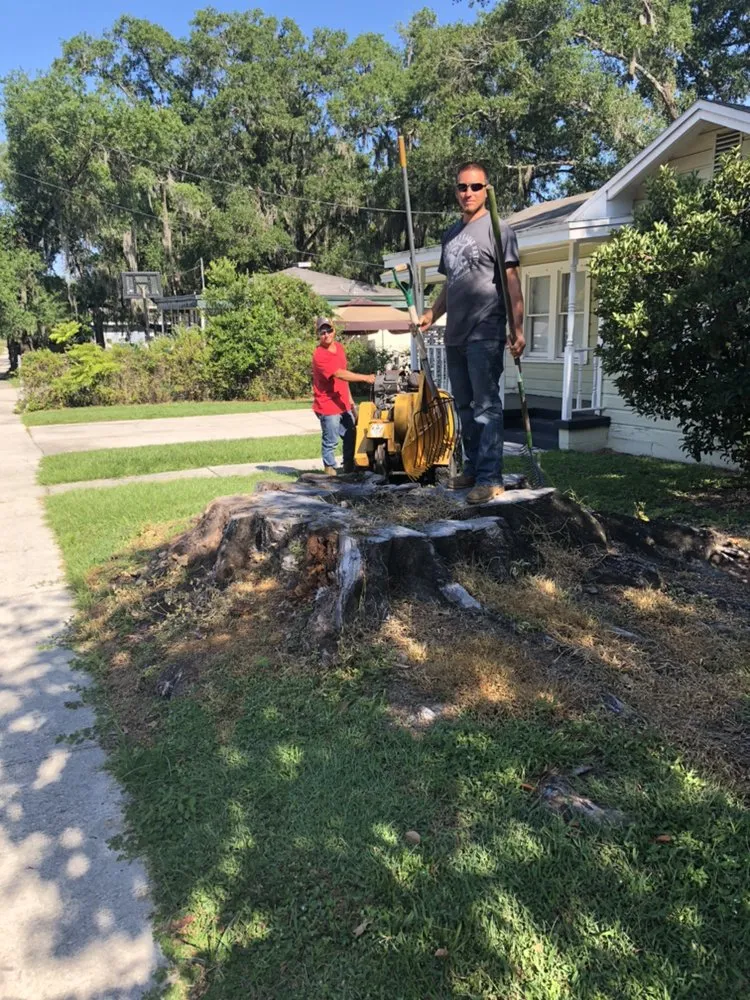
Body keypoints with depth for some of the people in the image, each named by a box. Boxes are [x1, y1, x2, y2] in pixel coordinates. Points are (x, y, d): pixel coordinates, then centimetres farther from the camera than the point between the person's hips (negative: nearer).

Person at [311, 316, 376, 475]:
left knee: (351, 437, 18)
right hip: (328, 407, -9)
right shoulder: (319, 355, -19)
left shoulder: (340, 347, 8)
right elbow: (339, 374, -29)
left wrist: (349, 397, 19)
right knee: (330, 442, -1)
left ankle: (349, 469, 33)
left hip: (343, 404, 9)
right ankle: (330, 471, 12)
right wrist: (365, 378, -33)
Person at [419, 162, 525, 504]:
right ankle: (472, 469, 22)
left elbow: (511, 281, -9)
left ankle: (490, 478, -7)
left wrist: (518, 329, -17)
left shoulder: (497, 228, -2)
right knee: (465, 407, 12)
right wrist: (432, 314, 12)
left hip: (485, 335, -7)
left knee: (486, 406, -9)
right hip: (455, 335, 8)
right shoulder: (451, 233, 19)